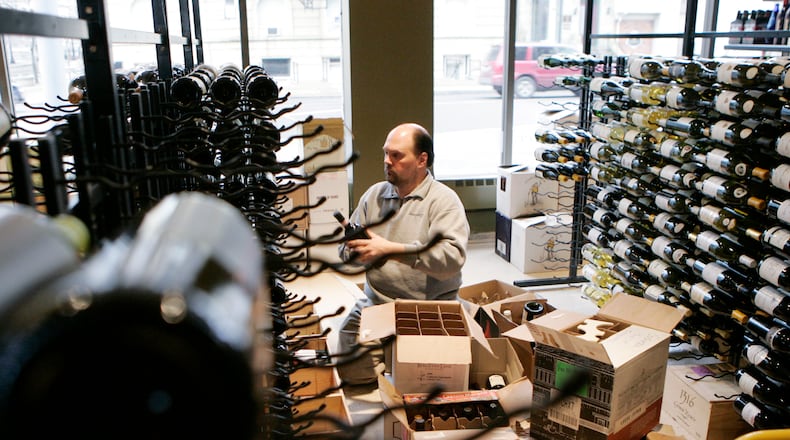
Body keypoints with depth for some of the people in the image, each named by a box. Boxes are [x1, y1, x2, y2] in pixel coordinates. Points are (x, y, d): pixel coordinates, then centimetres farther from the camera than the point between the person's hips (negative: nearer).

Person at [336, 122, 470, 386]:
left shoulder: (444, 200, -5)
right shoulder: (373, 195, 12)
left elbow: (453, 257, -21)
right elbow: (347, 251, 14)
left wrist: (391, 250, -22)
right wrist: (355, 248, -12)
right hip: (374, 303, 4)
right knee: (352, 371, -10)